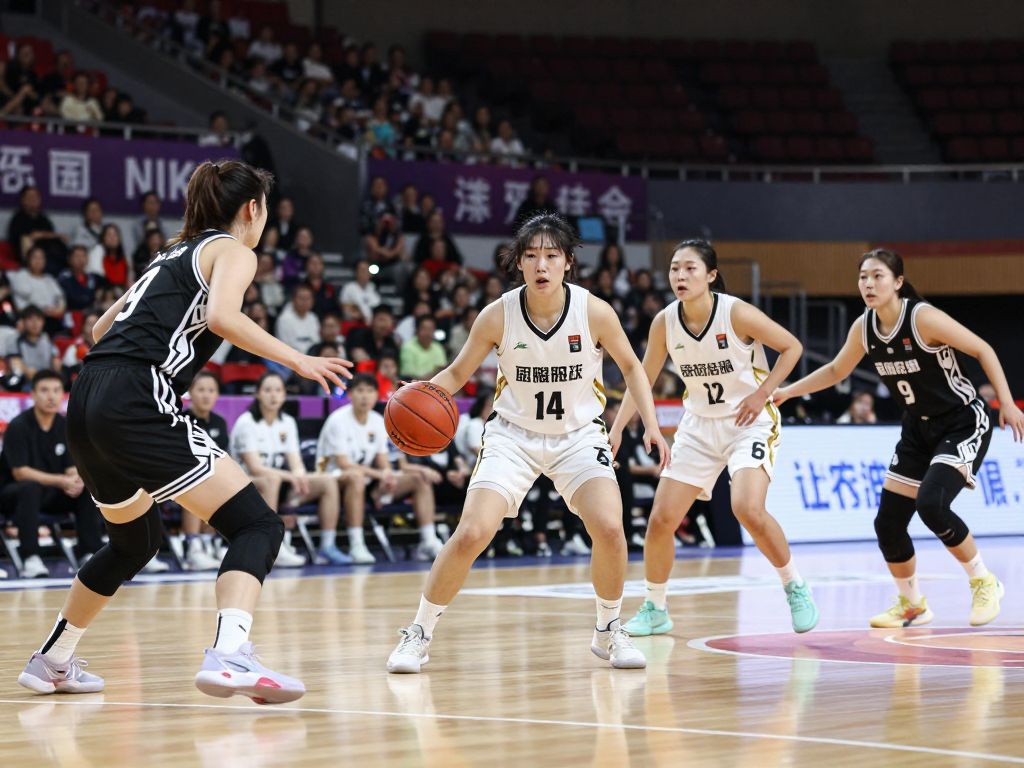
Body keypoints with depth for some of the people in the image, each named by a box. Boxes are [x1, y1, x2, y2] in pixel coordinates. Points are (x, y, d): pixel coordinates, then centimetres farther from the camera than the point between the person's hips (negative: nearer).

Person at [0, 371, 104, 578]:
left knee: (87, 491, -18)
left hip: (52, 494, 5)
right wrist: (61, 481, -27)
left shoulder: (65, 426, 2)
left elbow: (72, 469, 3)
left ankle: (90, 553, -16)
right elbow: (20, 472, -20)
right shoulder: (18, 426, -15)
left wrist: (76, 481, -23)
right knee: (31, 488, -38)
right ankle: (30, 559, -41)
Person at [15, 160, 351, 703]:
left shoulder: (175, 254, 28)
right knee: (257, 526, -11)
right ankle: (229, 657, -33)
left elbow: (102, 328, 33)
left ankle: (51, 663, 39)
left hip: (87, 403, 9)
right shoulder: (233, 251, 5)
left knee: (134, 541, 31)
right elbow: (221, 317, -16)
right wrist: (297, 360, -11)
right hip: (136, 403, -9)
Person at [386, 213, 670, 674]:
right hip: (513, 434, 0)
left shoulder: (594, 312, -15)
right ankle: (418, 635, 4)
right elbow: (458, 373, -2)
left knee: (608, 527, -21)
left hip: (578, 434, 0)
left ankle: (608, 632, 5)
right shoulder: (498, 316, -15)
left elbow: (630, 366, 2)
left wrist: (651, 424, -8)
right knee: (471, 533, -16)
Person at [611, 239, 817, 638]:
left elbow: (791, 347, -9)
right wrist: (617, 429, -4)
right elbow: (642, 379, 5)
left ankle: (795, 587, -2)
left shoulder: (737, 313, -19)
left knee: (748, 510, -25)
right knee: (661, 519, -3)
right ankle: (654, 608, 16)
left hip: (749, 421, -5)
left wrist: (762, 393, -17)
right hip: (700, 424, 5)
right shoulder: (665, 322, -7)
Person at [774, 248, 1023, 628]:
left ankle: (983, 582, -5)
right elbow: (836, 371, 14)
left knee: (931, 504, -26)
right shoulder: (863, 328, -4)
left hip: (964, 423, -7)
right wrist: (785, 392, 9)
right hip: (919, 429, 7)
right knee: (888, 523, 2)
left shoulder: (924, 318, -23)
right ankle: (912, 605, 25)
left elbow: (983, 350, -16)